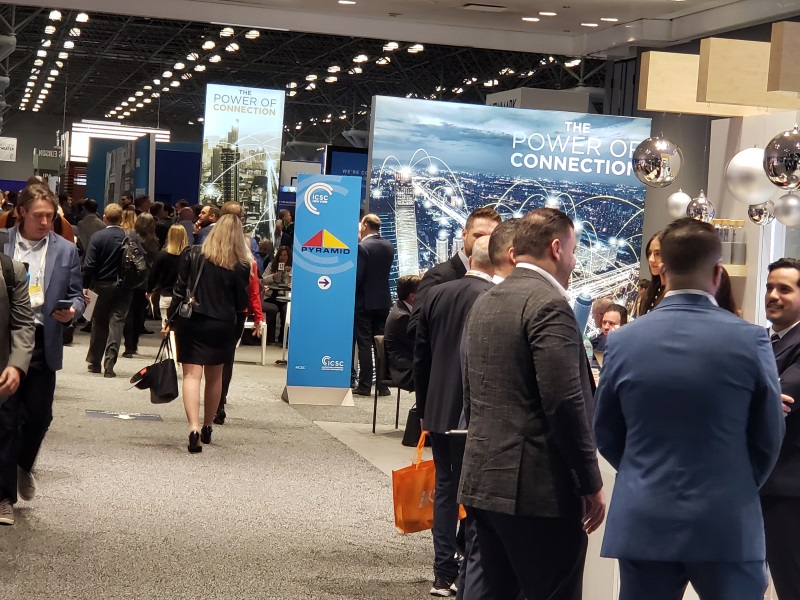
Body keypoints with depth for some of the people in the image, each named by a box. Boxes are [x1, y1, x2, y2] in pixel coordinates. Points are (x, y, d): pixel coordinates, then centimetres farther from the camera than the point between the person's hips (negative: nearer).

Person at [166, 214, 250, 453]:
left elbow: (180, 290, -2)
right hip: (222, 326, 1)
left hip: (192, 322, -1)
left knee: (192, 375, -4)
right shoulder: (241, 266, -5)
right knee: (215, 376, 18)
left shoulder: (192, 255, -3)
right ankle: (207, 428, 30)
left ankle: (194, 428, -22)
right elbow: (241, 303, -2)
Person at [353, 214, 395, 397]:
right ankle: (383, 385, 10)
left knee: (364, 344, -1)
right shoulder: (388, 246, 5)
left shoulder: (362, 247, -15)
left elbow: (357, 276, -17)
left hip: (364, 301, -6)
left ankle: (364, 385, 0)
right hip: (384, 300, 6)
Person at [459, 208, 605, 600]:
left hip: (483, 480, 9)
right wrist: (592, 483, -12)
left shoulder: (484, 304, 14)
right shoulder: (549, 304, -13)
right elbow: (566, 404, -19)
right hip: (540, 487, -9)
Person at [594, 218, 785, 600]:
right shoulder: (750, 340, -8)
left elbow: (605, 434, 7)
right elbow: (768, 439, 2)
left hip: (643, 522, 2)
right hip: (727, 524, -2)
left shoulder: (623, 341, -3)